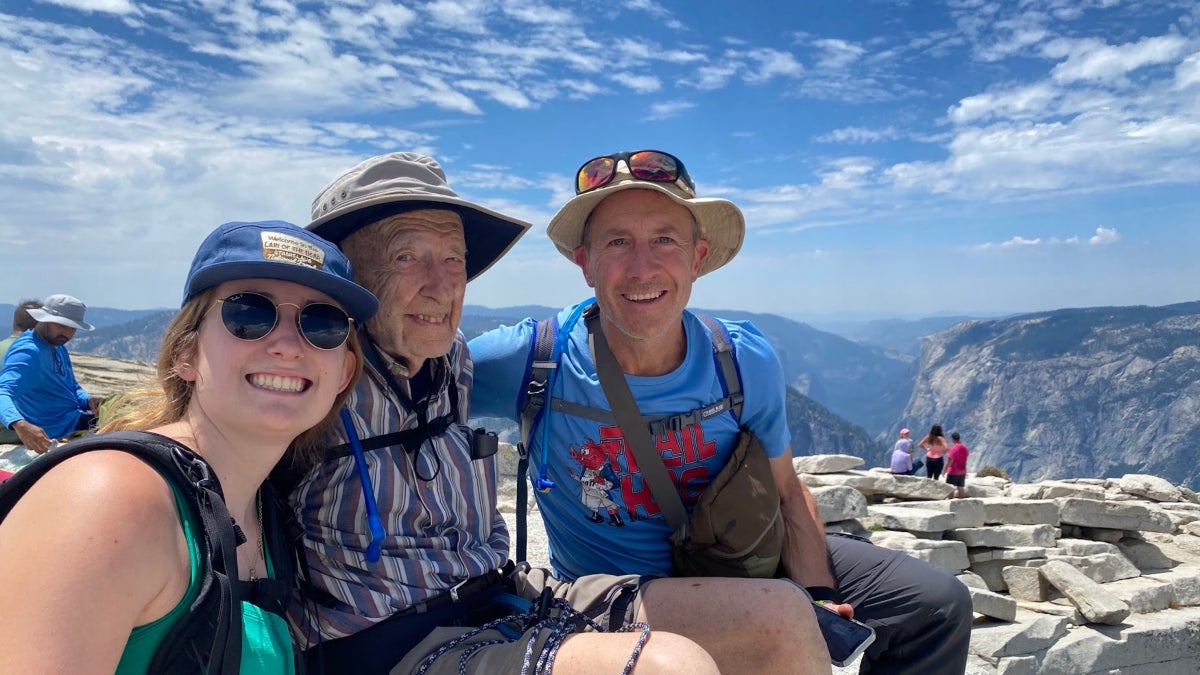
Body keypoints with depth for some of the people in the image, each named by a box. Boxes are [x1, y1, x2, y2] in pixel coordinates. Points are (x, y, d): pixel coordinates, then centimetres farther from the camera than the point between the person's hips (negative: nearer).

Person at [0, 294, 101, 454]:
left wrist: (87, 400, -7)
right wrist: (19, 424, -55)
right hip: (60, 429, -9)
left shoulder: (58, 347, 9)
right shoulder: (27, 352, -22)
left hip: (75, 416, 9)